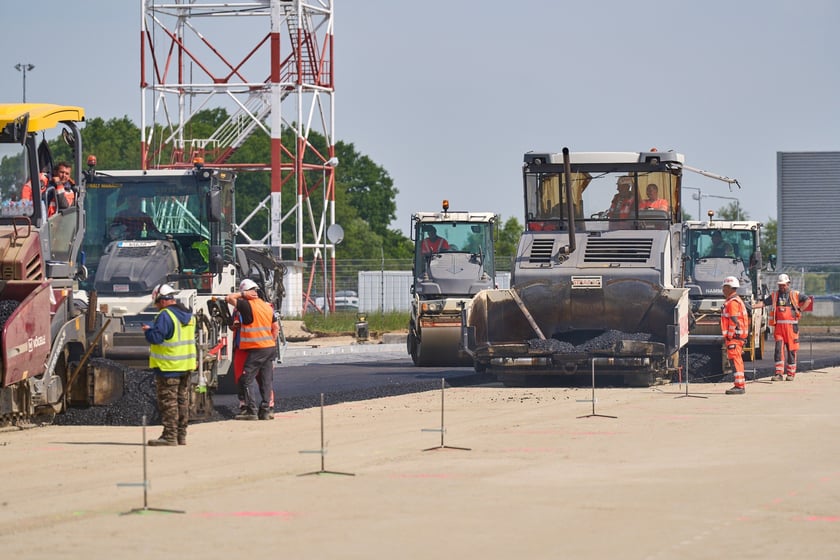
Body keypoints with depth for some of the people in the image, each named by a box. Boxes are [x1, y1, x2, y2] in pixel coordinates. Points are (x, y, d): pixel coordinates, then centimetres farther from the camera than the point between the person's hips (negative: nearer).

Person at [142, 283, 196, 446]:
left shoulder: (165, 315, -16)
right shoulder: (188, 315, 12)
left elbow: (156, 337, -22)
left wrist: (148, 330, -1)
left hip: (168, 367, -9)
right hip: (186, 365, 9)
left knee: (168, 402, -5)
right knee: (182, 400, 12)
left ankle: (170, 436, -6)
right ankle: (181, 435, 16)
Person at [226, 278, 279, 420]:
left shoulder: (247, 305, -12)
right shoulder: (267, 306, 12)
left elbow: (228, 298, -13)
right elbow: (276, 327, 15)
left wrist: (242, 294, -2)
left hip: (256, 350, -8)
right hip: (270, 348, 8)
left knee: (246, 380, -2)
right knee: (266, 381, 9)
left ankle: (251, 410, -7)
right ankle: (266, 410, 7)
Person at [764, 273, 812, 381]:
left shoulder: (795, 294, 4)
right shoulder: (774, 295, 12)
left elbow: (808, 300, 3)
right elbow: (764, 303, 7)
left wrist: (800, 310, -4)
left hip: (791, 326, -2)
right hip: (779, 326, 2)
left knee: (791, 349, 2)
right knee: (779, 348, -8)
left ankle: (791, 373, 11)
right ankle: (779, 373, -9)